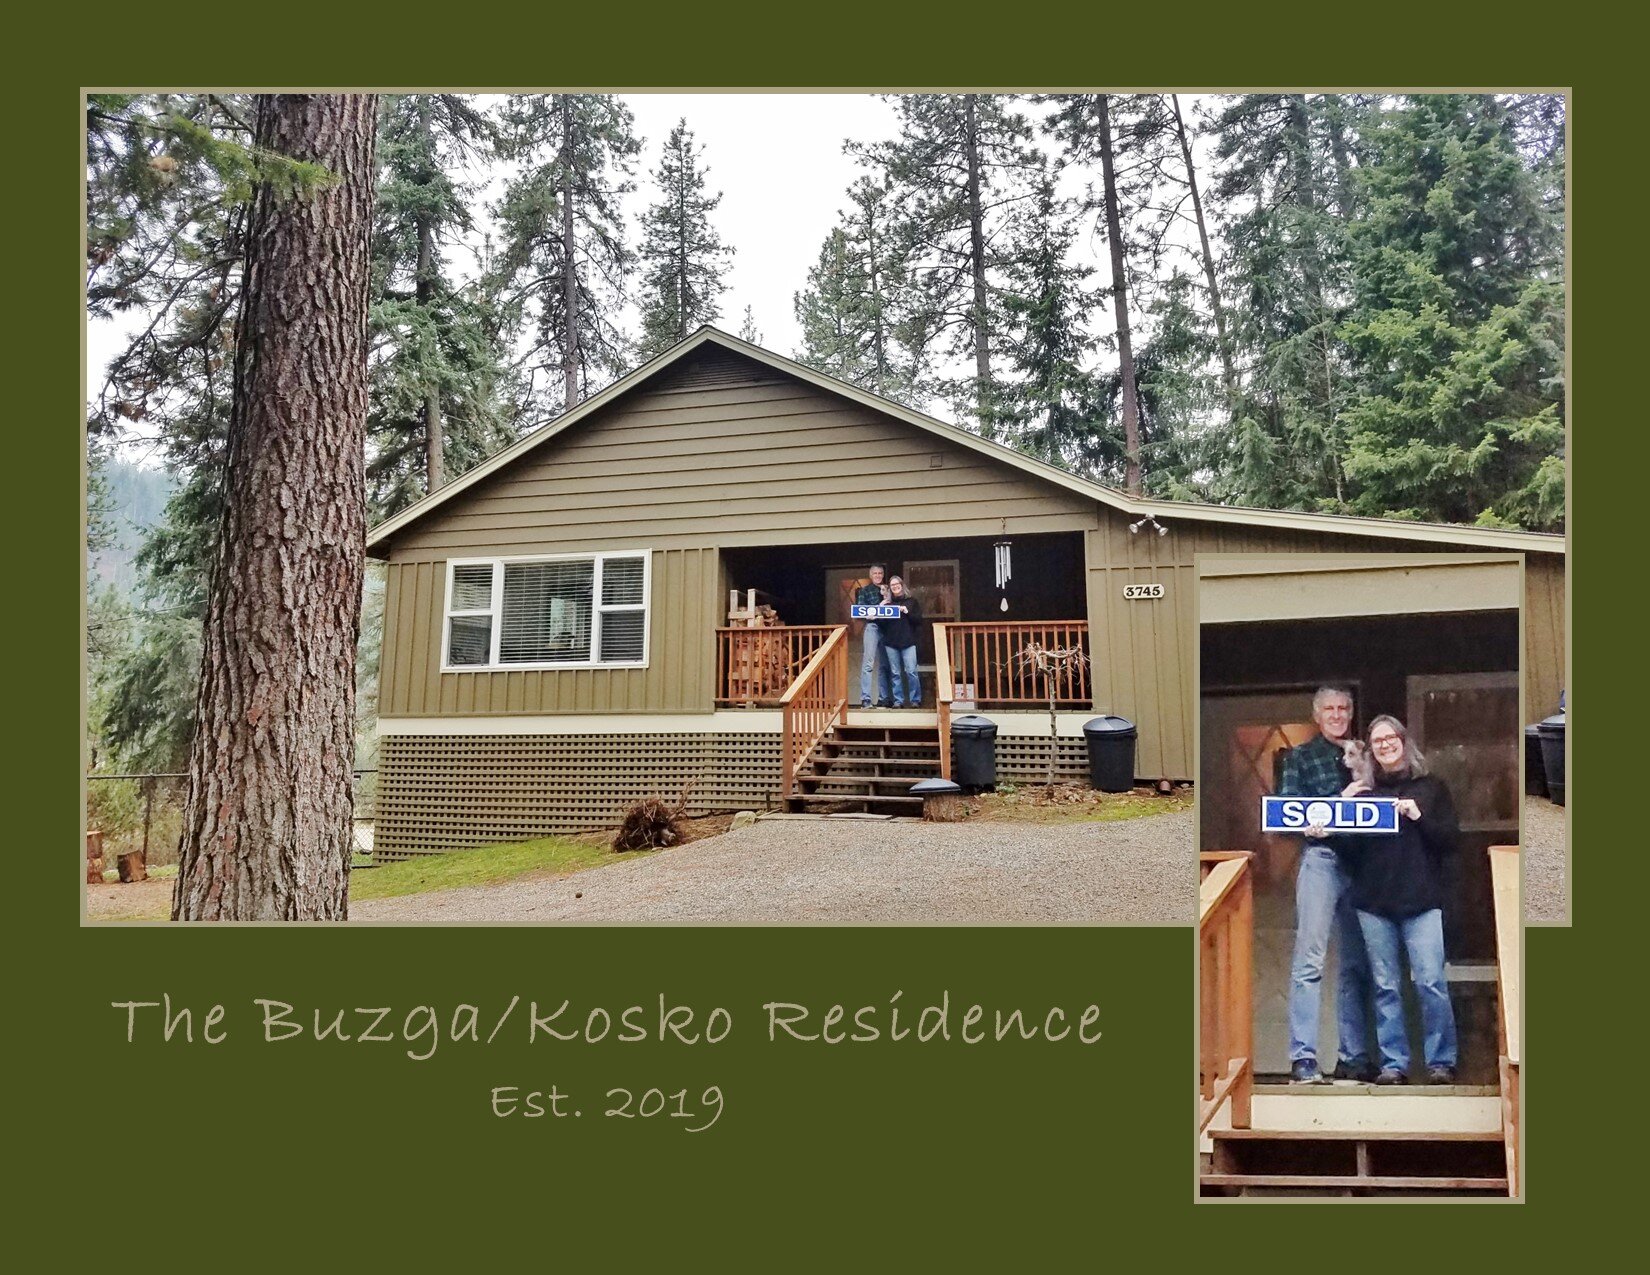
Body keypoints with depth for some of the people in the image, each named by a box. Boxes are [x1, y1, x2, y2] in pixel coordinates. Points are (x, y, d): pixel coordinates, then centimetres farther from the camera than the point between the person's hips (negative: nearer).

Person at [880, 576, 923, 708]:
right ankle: (898, 700, 10)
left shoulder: (911, 600, 6)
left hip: (908, 641, -2)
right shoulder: (887, 603, 10)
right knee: (895, 673, 4)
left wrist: (907, 612, -11)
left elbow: (919, 619, 2)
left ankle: (915, 700, 3)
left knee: (911, 671, -7)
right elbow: (882, 622, 8)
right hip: (891, 642, 2)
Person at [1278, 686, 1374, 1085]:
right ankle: (1303, 1059, -10)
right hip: (1321, 860, -4)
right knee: (1309, 959, -9)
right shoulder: (1300, 757, 9)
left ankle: (1354, 1056, 12)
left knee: (1356, 963, 6)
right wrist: (1308, 824, -20)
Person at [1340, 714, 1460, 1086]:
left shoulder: (1430, 787, 9)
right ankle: (1393, 1063, 9)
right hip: (1373, 901, 2)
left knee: (1431, 982, -8)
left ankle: (1441, 1062, 3)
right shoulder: (1365, 791, 14)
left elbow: (1451, 840, 3)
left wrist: (1418, 816, -11)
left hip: (1421, 900, -2)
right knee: (1385, 986, 3)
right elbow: (1350, 846, 12)